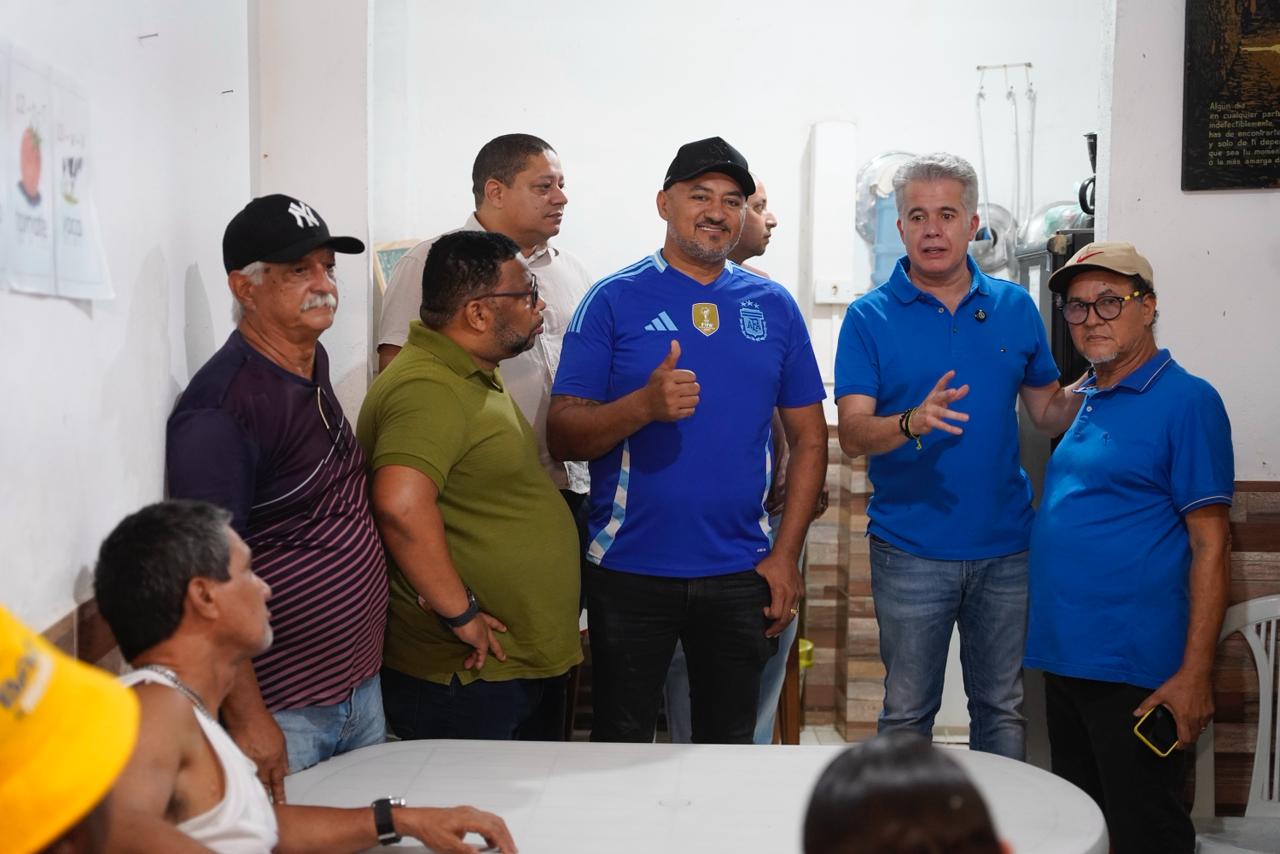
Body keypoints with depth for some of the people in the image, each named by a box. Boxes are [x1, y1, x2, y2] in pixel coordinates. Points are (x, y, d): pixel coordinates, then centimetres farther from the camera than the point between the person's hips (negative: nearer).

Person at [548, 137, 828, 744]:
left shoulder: (774, 306, 6)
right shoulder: (614, 300, -3)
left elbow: (809, 439, 8)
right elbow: (562, 436, -8)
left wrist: (786, 554, 0)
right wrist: (645, 404, -25)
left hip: (741, 575, 2)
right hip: (629, 571, -2)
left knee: (729, 747, 15)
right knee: (621, 746, 10)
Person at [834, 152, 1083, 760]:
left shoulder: (1014, 308, 6)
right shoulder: (870, 317, -3)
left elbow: (1047, 412, 11)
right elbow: (852, 435, -11)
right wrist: (912, 422, -31)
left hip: (1005, 548, 3)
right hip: (911, 550, -2)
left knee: (1003, 708, 14)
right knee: (907, 713, 8)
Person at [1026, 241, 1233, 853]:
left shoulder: (1186, 401, -9)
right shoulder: (1079, 403, 13)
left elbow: (1210, 544, -12)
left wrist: (1194, 673, -17)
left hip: (1135, 667, -7)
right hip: (1064, 657, 8)